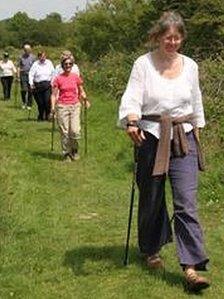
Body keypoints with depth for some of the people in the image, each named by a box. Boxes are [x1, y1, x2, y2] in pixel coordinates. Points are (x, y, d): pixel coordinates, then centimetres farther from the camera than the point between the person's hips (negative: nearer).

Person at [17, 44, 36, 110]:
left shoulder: (33, 57, 5)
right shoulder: (21, 57, 6)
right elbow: (19, 67, 7)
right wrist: (18, 76, 0)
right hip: (23, 75, 0)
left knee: (30, 91, 1)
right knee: (24, 90, -8)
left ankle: (29, 104, 11)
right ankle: (24, 102, 15)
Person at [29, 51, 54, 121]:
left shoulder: (49, 63, 7)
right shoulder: (35, 64, 0)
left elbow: (53, 73, 14)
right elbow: (31, 74, -1)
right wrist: (31, 84, -9)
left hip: (47, 84, 1)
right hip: (38, 85, -1)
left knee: (47, 101, -11)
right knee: (40, 102, 2)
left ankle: (47, 115, 8)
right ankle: (40, 116, 20)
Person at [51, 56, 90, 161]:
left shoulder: (76, 77, 5)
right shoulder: (58, 78, 0)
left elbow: (81, 91, 14)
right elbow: (54, 94, 2)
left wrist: (85, 99, -4)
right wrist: (53, 107, -10)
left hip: (75, 106, 1)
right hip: (62, 106, -1)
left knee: (75, 131, -10)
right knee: (64, 132, 0)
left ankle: (74, 150, 15)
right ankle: (66, 154, 14)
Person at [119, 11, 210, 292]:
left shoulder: (190, 66, 7)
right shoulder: (143, 63, -3)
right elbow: (132, 97, -14)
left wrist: (196, 136, 17)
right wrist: (131, 121, -34)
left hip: (183, 139, 2)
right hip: (151, 139, -1)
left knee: (186, 203, -8)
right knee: (151, 200, 11)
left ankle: (191, 267, -9)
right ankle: (151, 251, 34)